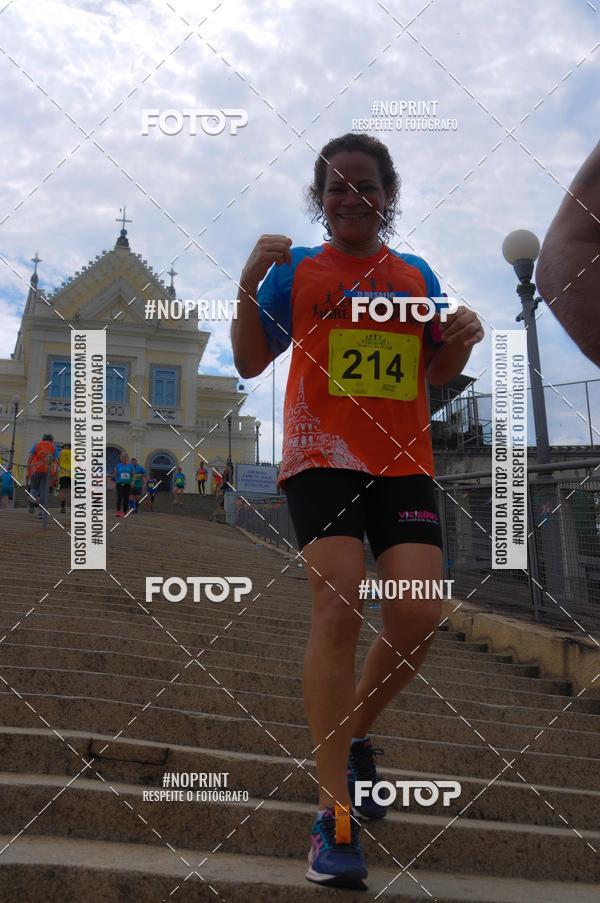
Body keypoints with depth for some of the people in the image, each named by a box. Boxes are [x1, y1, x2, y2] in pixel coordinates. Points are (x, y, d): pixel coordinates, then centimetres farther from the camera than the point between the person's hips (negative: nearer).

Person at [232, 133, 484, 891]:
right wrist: (251, 282, -14)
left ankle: (353, 737, 22)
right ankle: (334, 815, -11)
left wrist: (462, 339, -2)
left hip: (403, 462, 4)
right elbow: (249, 362, 1)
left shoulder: (417, 275, 14)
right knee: (338, 609, -17)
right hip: (322, 457, -3)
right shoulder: (297, 270, 6)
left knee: (419, 615, -8)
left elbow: (438, 374, 20)